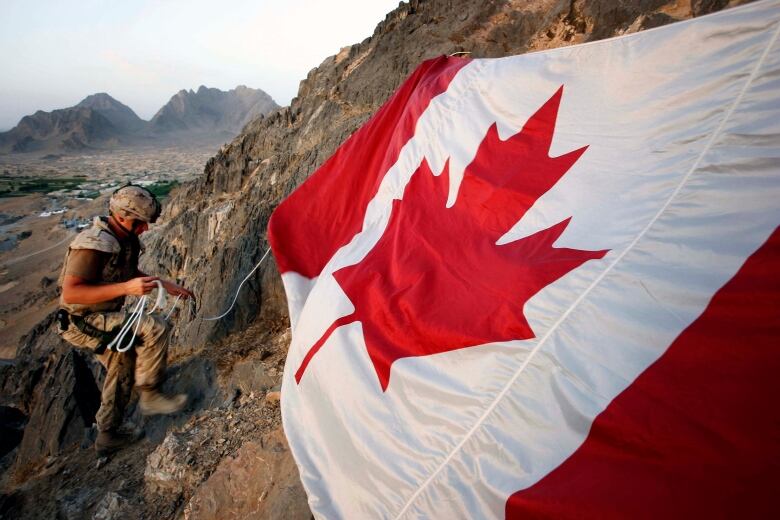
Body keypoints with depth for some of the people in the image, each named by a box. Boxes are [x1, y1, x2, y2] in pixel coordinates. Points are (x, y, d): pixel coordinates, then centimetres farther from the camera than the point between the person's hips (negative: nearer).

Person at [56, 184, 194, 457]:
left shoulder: (126, 240, 2)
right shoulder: (95, 244, -27)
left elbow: (130, 272, 19)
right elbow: (70, 293, -32)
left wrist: (166, 284, 8)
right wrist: (126, 288, -39)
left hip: (100, 319, 10)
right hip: (81, 322, -10)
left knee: (124, 365, 19)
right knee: (155, 327, -24)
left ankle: (107, 435, 35)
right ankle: (150, 395, -7)